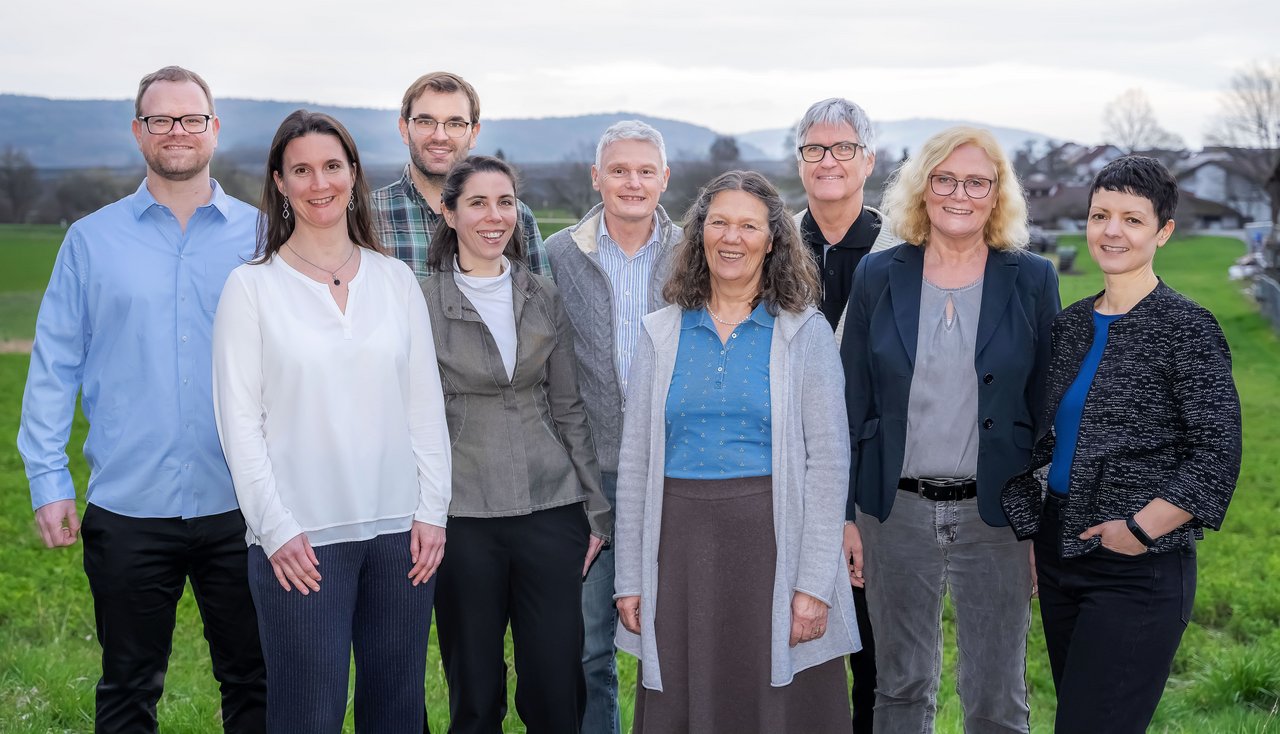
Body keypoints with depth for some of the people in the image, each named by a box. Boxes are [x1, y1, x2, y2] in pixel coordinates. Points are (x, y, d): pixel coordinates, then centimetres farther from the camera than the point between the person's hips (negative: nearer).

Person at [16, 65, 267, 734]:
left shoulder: (261, 236, 3)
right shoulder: (92, 240, 4)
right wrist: (49, 483, -2)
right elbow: (53, 368, 4)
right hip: (127, 507, 0)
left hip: (239, 504, 0)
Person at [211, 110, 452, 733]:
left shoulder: (395, 279, 9)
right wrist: (276, 528, -10)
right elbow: (239, 419, -2)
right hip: (301, 539, -3)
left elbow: (425, 405, 9)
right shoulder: (251, 286, 1)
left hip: (399, 531, 3)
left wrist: (432, 510, 2)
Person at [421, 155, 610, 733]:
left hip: (550, 510, 2)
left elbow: (570, 409, 11)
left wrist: (597, 510, 8)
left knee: (557, 688, 3)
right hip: (464, 515, -2)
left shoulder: (545, 299, 9)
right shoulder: (422, 303, -1)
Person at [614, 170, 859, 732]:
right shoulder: (660, 333, 8)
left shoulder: (805, 332, 1)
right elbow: (634, 461, 8)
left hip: (773, 540, -2)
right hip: (681, 545, 2)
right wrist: (629, 579, 4)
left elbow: (828, 461, -3)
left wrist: (815, 583, -10)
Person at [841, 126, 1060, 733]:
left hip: (995, 515, -1)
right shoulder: (878, 276, 2)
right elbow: (851, 403, 4)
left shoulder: (1033, 280, 0)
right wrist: (845, 514, 2)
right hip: (896, 510, 1)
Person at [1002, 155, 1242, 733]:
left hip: (1141, 571, -6)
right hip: (1060, 557, 6)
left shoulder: (1185, 327, -9)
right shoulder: (1070, 324, 9)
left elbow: (1218, 455, -12)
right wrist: (1025, 532, 9)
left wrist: (1140, 529, -14)